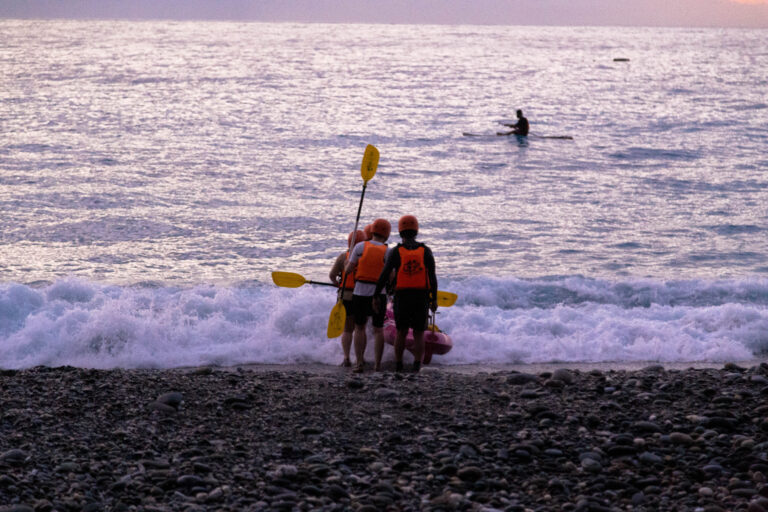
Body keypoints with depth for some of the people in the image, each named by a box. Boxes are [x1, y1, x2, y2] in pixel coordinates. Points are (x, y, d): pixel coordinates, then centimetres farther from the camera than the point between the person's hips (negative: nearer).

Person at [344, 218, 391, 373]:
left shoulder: (360, 246, -2)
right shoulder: (387, 251, -2)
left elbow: (348, 270, -1)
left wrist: (349, 261, 18)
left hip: (360, 293, 0)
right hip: (379, 294, 0)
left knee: (359, 328, 11)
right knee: (378, 329, 9)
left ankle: (359, 361, 3)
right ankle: (377, 364, 7)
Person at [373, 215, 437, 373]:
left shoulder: (395, 252, -2)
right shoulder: (426, 251, 1)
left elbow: (384, 276, -7)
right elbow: (432, 278, -2)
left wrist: (376, 296, -1)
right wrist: (434, 299, 5)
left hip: (402, 298, 0)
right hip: (422, 298, 0)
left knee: (401, 332, 14)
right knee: (419, 334, 7)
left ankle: (398, 365, 15)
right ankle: (417, 365, -6)